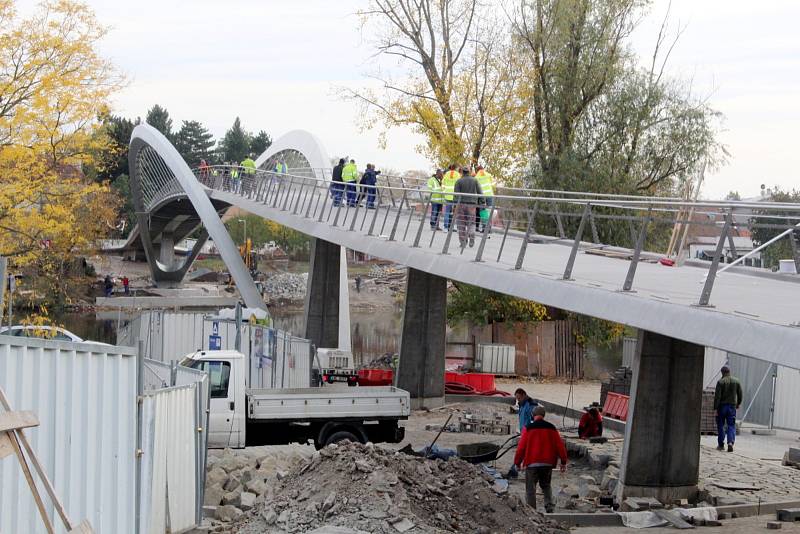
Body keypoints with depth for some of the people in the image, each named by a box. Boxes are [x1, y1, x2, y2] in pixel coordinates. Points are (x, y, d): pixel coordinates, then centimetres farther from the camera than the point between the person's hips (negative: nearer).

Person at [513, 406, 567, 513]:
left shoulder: (529, 428, -5)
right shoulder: (551, 428, 5)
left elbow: (522, 446, -5)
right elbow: (560, 445, 5)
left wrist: (517, 462, 6)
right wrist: (563, 462, 12)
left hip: (532, 463, -4)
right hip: (548, 463, 4)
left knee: (530, 488, 3)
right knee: (546, 486, 19)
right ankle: (549, 507, 4)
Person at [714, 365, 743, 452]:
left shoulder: (720, 382, -9)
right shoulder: (736, 381, 4)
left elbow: (717, 396, -13)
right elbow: (740, 394, 10)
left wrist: (715, 408, -11)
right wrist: (739, 403, 25)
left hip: (722, 406, -3)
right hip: (732, 406, 3)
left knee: (720, 425, 9)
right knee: (731, 425, 5)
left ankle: (721, 445, 13)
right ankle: (730, 442, -16)